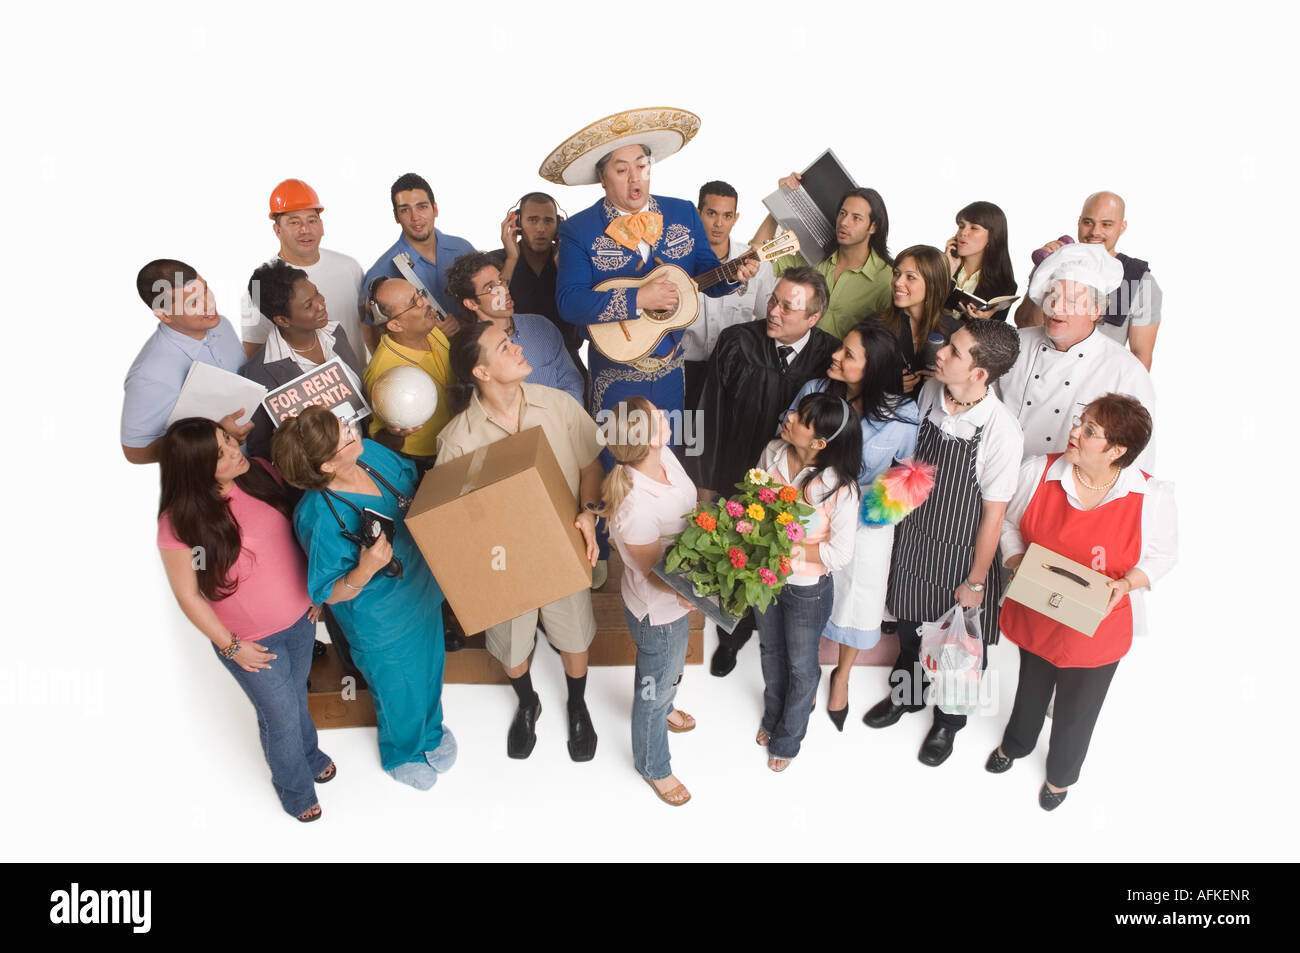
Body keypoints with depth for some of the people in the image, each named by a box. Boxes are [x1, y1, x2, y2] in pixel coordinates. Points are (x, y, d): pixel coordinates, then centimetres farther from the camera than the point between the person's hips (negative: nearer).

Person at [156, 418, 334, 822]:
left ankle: (310, 754, 59)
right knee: (282, 716, 16)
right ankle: (294, 787, 47)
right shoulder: (179, 523, -26)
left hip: (300, 617, 4)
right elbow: (188, 596, -15)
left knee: (297, 695, 28)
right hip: (251, 639, -4)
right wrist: (231, 647, -11)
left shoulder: (260, 473, -14)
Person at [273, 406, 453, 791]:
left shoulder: (370, 453, -17)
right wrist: (366, 570, -41)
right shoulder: (319, 517, -35)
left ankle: (431, 730, 63)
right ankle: (401, 755, 55)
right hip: (383, 625, -6)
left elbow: (417, 482, 5)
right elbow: (329, 594, -23)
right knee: (400, 692, 22)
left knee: (429, 668, 31)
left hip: (423, 592, 6)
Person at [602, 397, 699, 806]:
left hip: (678, 599, 8)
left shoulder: (664, 456, -16)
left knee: (672, 665, 36)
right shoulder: (635, 508, -40)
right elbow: (656, 576, -28)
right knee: (654, 687, 20)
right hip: (658, 611, -8)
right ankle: (653, 768, 48)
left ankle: (664, 708, 70)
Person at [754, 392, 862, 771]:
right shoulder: (773, 453, -15)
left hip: (807, 590, -4)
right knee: (770, 652, 29)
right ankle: (772, 716, 58)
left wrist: (790, 549, -27)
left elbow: (839, 555, -21)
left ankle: (788, 737, 48)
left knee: (801, 666, 20)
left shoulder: (840, 490, -30)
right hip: (765, 576, 5)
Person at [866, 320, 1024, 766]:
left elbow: (993, 513, -18)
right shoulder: (930, 392, -13)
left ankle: (948, 721, 49)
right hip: (912, 537, 4)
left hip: (961, 553, -4)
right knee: (909, 624, 26)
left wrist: (975, 581, -10)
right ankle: (906, 693, 56)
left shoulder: (1002, 431, -28)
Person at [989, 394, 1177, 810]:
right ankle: (1015, 744, 60)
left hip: (1095, 626, -1)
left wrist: (1127, 582, -22)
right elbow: (1009, 522, 0)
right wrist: (1016, 562, -16)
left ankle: (1061, 774, 52)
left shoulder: (1153, 496, -19)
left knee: (1077, 709, 21)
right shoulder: (1038, 471, -16)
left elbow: (1163, 555, -4)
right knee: (1030, 688, 28)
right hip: (1034, 616, 2)